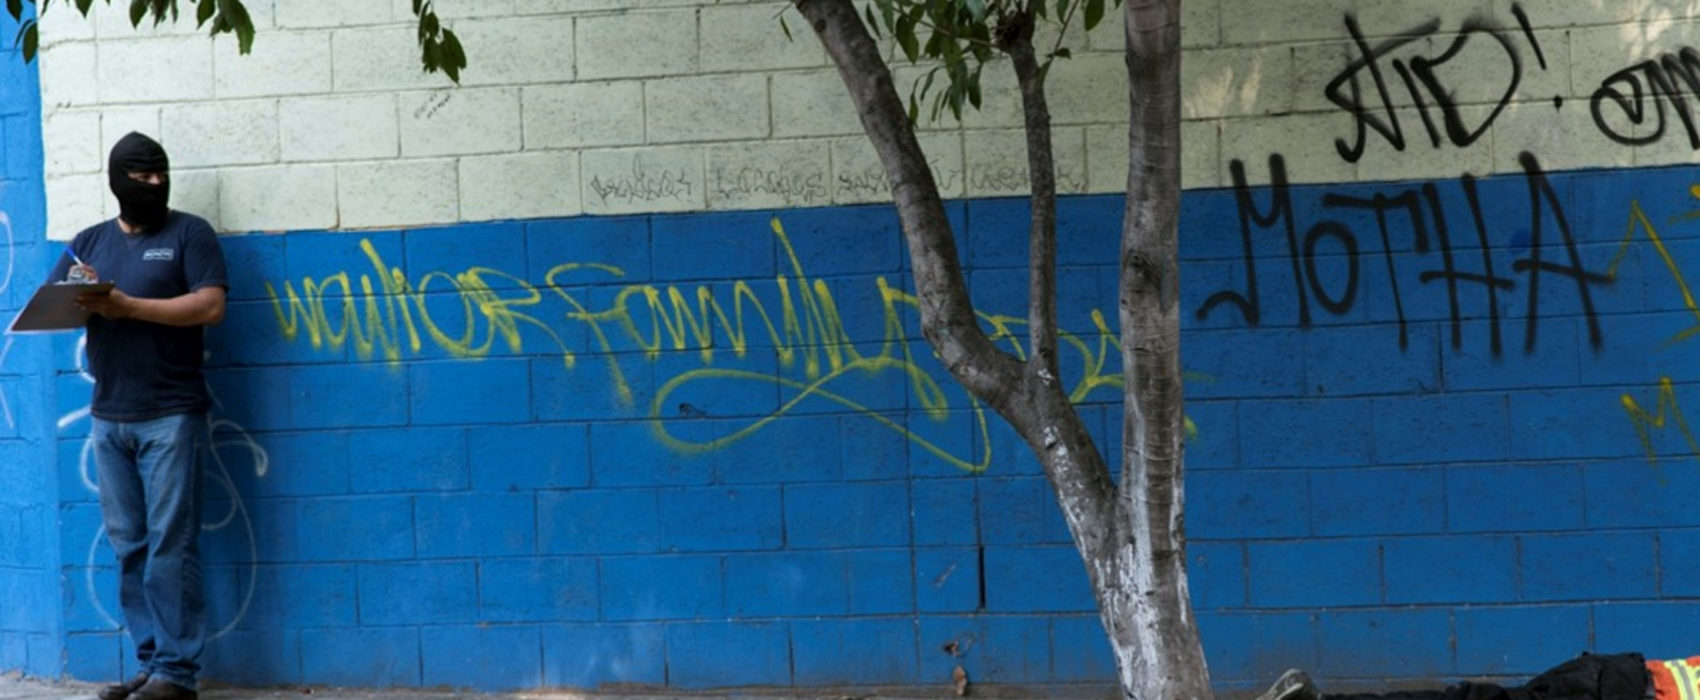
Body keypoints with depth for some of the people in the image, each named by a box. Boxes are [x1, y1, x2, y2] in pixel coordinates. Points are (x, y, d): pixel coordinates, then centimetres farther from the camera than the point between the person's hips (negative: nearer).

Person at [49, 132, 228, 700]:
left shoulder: (188, 233, 3)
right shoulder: (90, 242, 17)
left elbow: (211, 307, -9)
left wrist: (128, 306, -14)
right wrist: (78, 300, -10)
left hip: (170, 416, -5)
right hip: (109, 417, 5)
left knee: (170, 545, -6)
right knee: (129, 547, 4)